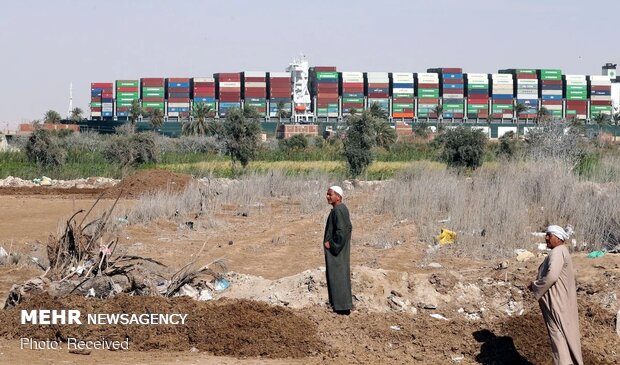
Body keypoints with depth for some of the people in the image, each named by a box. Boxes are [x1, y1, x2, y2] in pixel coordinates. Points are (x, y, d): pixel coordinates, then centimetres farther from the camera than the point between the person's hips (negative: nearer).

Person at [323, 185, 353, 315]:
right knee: (341, 276, 14)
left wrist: (331, 244, -16)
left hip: (335, 250, -10)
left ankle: (342, 306, -1)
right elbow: (349, 227, 19)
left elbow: (341, 231, -27)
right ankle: (344, 305, 20)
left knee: (337, 276, -5)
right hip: (340, 248, 10)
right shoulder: (342, 209, 11)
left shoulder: (338, 210, -21)